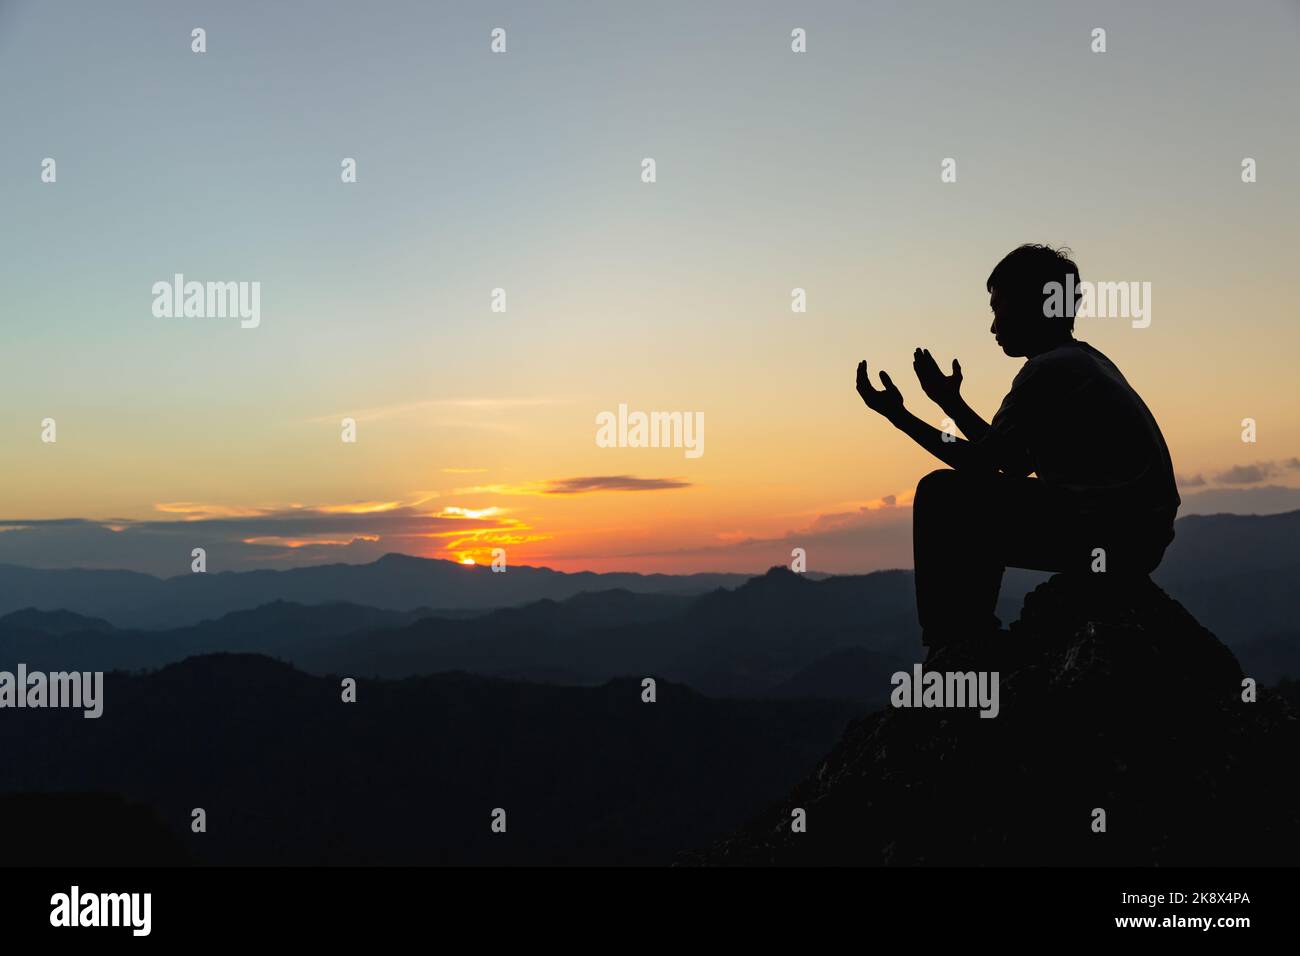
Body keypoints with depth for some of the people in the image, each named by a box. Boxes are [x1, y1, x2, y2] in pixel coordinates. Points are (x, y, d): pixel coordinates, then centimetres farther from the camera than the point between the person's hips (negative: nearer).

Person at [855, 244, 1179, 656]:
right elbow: (1013, 463, 21)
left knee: (941, 495, -3)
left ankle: (949, 646, 4)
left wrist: (898, 414, 0)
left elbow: (981, 463, -8)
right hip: (1141, 537, 10)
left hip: (1108, 536, -10)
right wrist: (951, 403, 28)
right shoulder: (1085, 360, 18)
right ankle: (974, 636, 26)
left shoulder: (1047, 370, -12)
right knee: (978, 501, 24)